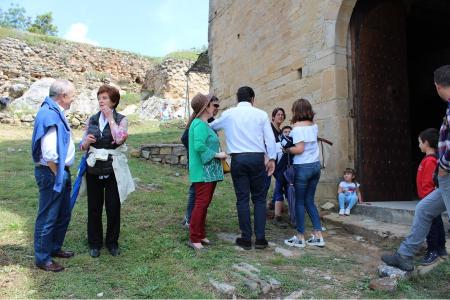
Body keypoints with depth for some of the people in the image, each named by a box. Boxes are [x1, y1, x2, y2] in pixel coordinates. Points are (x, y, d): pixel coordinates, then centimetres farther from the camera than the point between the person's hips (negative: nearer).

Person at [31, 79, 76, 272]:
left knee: (63, 215, 21)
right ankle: (42, 259, 17)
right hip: (51, 174, -10)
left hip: (61, 172, 10)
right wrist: (57, 174, -15)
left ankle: (55, 248, 37)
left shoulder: (56, 112, 10)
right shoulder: (50, 115, -21)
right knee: (47, 218, 3)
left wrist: (64, 173, 15)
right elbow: (49, 153, -27)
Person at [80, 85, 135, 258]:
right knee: (94, 208, 9)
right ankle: (94, 243, 25)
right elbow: (83, 146, 11)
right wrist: (86, 142, -11)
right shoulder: (92, 120, 8)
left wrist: (110, 118, -14)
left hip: (113, 170, -3)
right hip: (94, 169, 3)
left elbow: (119, 139, -21)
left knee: (113, 207, 6)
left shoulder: (121, 119, -1)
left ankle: (112, 242, 24)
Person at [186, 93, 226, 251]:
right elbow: (199, 146, -26)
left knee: (204, 203, 14)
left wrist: (218, 154, 12)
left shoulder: (204, 124, 17)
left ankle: (200, 235, 23)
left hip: (209, 171, 10)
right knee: (201, 203, -7)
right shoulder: (199, 124, -14)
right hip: (203, 171, -10)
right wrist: (217, 154, -19)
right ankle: (194, 238, 1)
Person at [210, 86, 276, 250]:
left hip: (238, 159, 1)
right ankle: (260, 239, 11)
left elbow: (212, 126, 21)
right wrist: (272, 159, 8)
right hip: (257, 158, 0)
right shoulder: (261, 114, 3)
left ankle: (246, 239, 11)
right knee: (259, 198, 8)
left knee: (242, 199, 6)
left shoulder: (228, 114, 7)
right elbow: (270, 138, 1)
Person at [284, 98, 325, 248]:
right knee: (309, 201, 14)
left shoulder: (297, 126, -11)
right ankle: (318, 236, 14)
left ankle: (300, 238, 11)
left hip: (302, 167, -7)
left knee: (299, 202, 4)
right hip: (316, 165, 7)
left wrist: (286, 149, -3)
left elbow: (299, 149, -18)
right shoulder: (314, 125, 9)